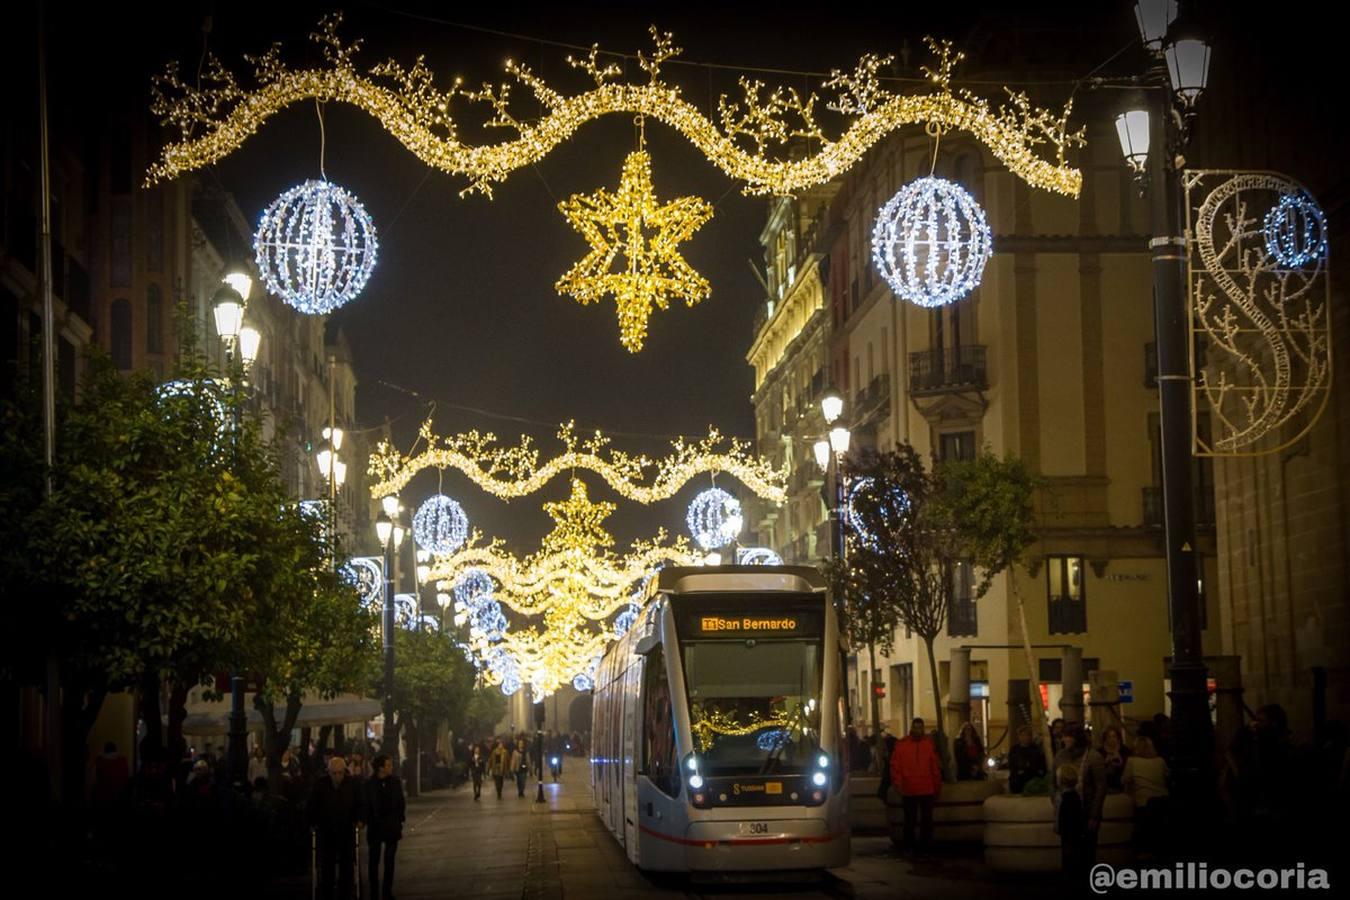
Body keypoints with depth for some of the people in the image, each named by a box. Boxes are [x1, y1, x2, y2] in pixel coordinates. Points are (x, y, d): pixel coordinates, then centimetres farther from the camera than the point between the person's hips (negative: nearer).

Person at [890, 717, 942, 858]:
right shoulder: (901, 744, -1)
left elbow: (935, 767, 7)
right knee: (909, 820, 9)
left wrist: (937, 788, 6)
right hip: (909, 791, -1)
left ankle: (925, 848, 11)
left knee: (927, 820, 4)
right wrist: (897, 782, -14)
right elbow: (895, 766, -3)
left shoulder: (929, 744, 4)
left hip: (927, 790, 1)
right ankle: (909, 847, 20)